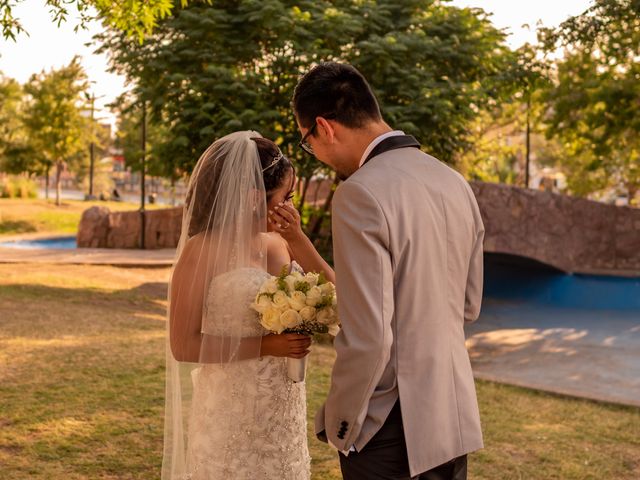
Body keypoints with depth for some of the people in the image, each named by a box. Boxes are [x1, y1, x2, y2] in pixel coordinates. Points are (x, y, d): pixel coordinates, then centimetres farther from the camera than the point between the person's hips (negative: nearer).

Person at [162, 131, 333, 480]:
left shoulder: (276, 244, 4)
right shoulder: (203, 250, -12)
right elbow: (183, 345, -14)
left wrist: (297, 238, -8)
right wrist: (265, 345, -19)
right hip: (232, 418, -6)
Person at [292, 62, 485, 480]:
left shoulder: (361, 195, -20)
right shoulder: (456, 184, 4)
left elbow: (368, 339, -23)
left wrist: (339, 422, -7)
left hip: (391, 430, -7)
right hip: (455, 416, 7)